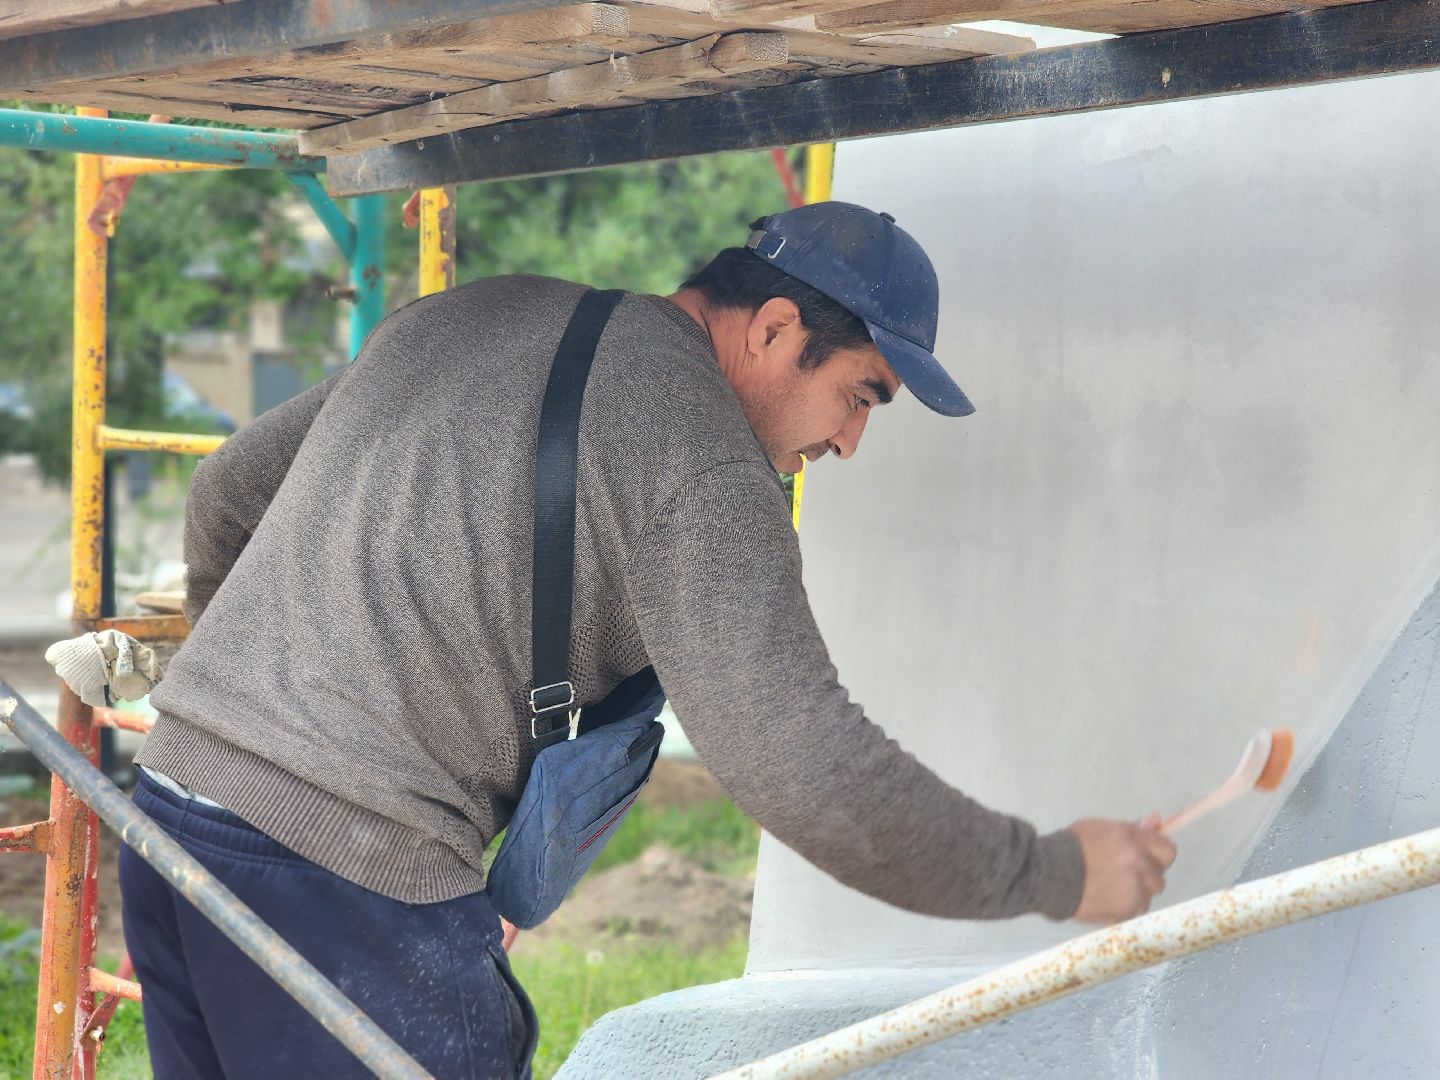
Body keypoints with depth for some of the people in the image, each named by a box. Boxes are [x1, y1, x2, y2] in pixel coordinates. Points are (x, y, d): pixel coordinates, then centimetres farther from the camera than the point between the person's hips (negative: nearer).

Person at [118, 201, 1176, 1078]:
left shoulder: (461, 316, 16)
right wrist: (1059, 872, -6)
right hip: (351, 875, -9)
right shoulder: (699, 457, -10)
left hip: (174, 796, 9)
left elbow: (227, 492, 26)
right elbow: (801, 766, -17)